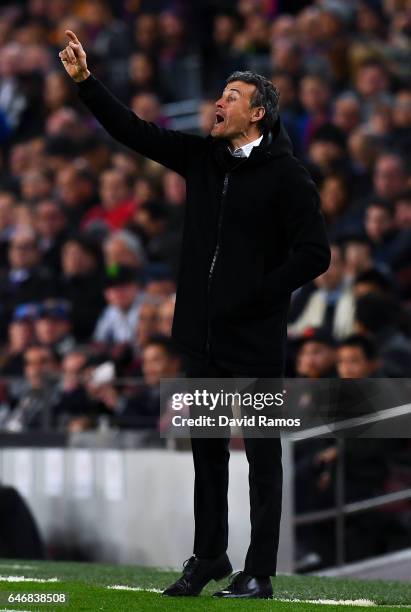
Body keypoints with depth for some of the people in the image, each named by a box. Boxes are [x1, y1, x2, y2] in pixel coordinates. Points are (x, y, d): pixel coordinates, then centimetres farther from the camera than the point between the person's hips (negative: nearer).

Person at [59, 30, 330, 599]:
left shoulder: (287, 176, -9)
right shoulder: (202, 157, 8)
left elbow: (314, 253, -13)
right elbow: (137, 132, 11)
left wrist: (259, 295, -13)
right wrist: (85, 81, 5)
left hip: (255, 340, -6)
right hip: (204, 337, 6)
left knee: (262, 454, 0)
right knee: (207, 449, 14)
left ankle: (259, 572, 3)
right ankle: (208, 557, 24)